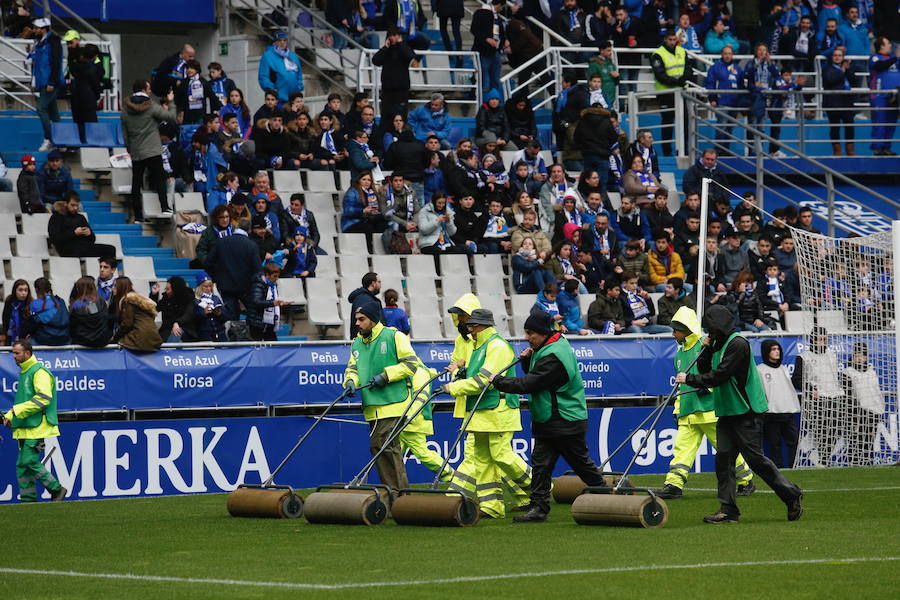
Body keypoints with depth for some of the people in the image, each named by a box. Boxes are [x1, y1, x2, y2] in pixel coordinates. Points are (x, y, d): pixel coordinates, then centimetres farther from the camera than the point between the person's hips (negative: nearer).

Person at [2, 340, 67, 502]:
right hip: (25, 428, 9)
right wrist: (10, 416, 15)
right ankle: (28, 499, 9)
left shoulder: (39, 372, -10)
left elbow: (44, 398, -21)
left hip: (37, 428, -9)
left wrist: (19, 410, -21)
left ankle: (57, 490, -2)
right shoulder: (24, 372, 19)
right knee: (22, 465, 6)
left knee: (29, 461, -13)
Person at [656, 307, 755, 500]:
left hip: (710, 409, -7)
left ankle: (746, 482, 13)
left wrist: (708, 385, -21)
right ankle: (674, 484, -12)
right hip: (688, 412, 7)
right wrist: (677, 409, 22)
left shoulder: (706, 347, -5)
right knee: (683, 446, -6)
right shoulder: (680, 354, 20)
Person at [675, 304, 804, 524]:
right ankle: (728, 510, -1)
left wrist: (689, 379, -13)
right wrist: (706, 350, 3)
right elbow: (706, 371, 17)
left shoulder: (738, 344, -14)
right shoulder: (719, 345, 16)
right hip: (727, 413, 9)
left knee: (755, 458, -8)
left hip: (746, 412, -9)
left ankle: (792, 495, 5)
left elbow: (719, 376, -19)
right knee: (723, 457, 0)